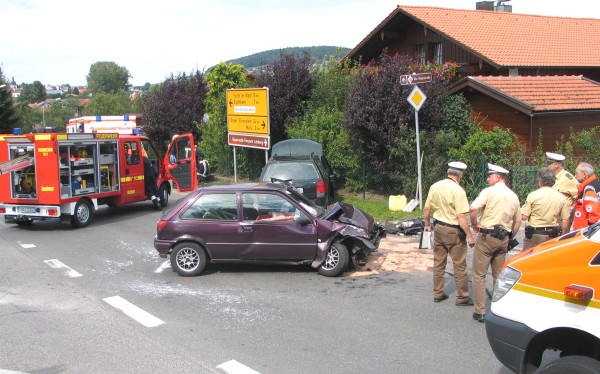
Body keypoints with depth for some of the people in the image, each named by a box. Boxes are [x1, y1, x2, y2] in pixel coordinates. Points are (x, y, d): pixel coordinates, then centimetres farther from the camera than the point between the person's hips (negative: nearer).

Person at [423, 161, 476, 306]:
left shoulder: (434, 186, 0)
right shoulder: (458, 190, -19)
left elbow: (426, 209, 7)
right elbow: (461, 217, -22)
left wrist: (427, 224, 23)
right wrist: (470, 236, -16)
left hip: (438, 228, 6)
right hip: (453, 231, -6)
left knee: (438, 263, 16)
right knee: (460, 265, 5)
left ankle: (438, 294, 24)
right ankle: (462, 298, 12)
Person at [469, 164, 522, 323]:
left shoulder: (489, 191, -9)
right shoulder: (514, 196, 10)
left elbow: (473, 209, -22)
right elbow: (518, 222, 15)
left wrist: (474, 224, -6)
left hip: (486, 236, -6)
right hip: (503, 239, 6)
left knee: (479, 275, 0)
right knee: (499, 275, 16)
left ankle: (480, 312, -2)